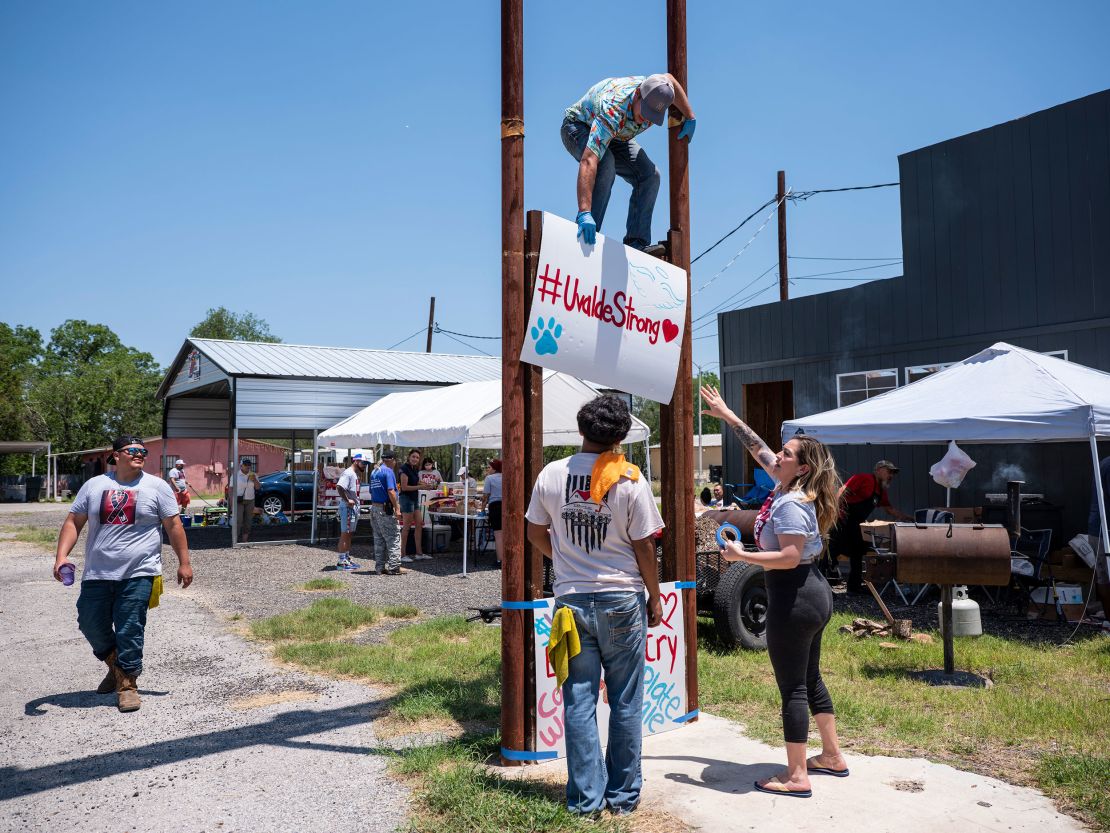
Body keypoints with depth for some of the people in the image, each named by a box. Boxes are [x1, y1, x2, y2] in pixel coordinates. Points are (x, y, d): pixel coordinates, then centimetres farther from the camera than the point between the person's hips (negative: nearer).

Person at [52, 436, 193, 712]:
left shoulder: (157, 486, 2)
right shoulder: (94, 485, 9)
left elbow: (174, 526, 2)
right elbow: (73, 522, 10)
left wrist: (184, 563, -1)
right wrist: (61, 556, -3)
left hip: (138, 574, -3)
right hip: (97, 575, 3)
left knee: (129, 631, -4)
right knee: (91, 624, 9)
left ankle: (127, 684, 10)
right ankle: (116, 666, 35)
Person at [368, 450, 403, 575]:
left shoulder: (374, 472, 15)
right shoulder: (388, 471, -12)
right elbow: (391, 491, -20)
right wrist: (397, 508, -20)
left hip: (374, 507, 9)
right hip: (385, 509, -9)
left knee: (379, 539, 12)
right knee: (393, 537, -5)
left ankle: (379, 567, 14)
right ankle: (393, 567, -7)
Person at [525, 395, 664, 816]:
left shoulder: (551, 474, -2)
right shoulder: (630, 480, -10)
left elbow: (536, 534, 7)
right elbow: (644, 547, -7)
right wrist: (655, 598, 6)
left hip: (571, 599, 2)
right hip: (622, 601, -2)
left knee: (578, 702, 10)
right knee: (625, 703, 11)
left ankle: (586, 798, 16)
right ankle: (623, 795, 22)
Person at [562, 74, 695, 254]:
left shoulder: (654, 91, -25)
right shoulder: (612, 112, -45)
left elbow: (669, 78, 2)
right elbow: (588, 161, -54)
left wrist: (690, 119, 4)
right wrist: (584, 213, -63)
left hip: (615, 135, 7)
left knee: (650, 176, -10)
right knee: (605, 164, -37)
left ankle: (636, 243, -9)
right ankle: (585, 238, -32)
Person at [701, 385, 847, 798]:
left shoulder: (790, 504, -20)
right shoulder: (789, 487, 7)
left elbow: (790, 557, -26)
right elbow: (758, 448, 17)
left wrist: (742, 555, -20)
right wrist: (728, 416, 18)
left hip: (793, 599, -10)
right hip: (813, 594, 10)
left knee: (792, 689, -1)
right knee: (810, 679, 21)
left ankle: (796, 776, 9)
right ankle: (832, 756, 34)